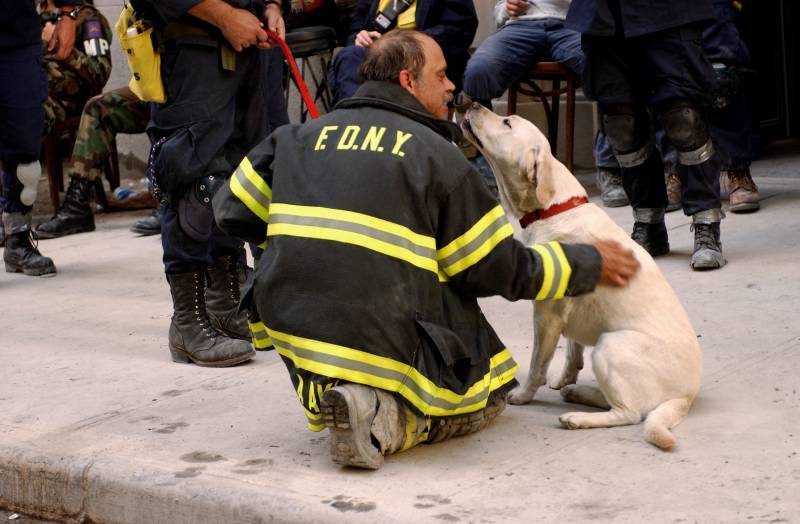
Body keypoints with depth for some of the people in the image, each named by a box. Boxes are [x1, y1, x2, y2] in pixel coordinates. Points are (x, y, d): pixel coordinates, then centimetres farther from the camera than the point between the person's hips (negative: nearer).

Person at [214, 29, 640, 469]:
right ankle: (391, 418, -11)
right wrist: (590, 264, 13)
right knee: (491, 394, 17)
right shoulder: (434, 153, -3)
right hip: (385, 345, -5)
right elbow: (501, 269, 0)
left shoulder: (301, 137, 10)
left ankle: (329, 400, 7)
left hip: (295, 335, 6)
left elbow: (232, 210, 14)